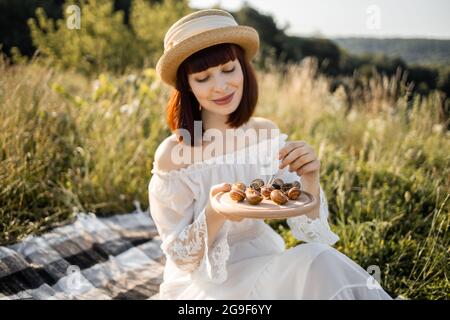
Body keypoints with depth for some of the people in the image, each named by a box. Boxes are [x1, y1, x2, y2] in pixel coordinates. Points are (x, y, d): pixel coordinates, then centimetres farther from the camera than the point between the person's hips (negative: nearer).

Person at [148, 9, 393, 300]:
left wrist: (309, 180, -25)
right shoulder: (172, 155, -17)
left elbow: (309, 230, -6)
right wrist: (214, 216, -30)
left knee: (320, 262, -24)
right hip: (203, 282, -4)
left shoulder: (268, 134, -6)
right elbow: (181, 257, -11)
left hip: (265, 267, 4)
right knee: (314, 267, -26)